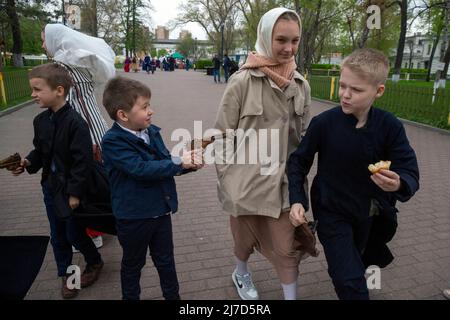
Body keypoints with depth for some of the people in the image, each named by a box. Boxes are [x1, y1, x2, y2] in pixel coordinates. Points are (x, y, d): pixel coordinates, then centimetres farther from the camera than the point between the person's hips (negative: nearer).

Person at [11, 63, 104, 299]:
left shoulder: (75, 122, -22)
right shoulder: (40, 121, 1)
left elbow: (82, 160, -22)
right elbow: (40, 151, 13)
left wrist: (75, 192, -20)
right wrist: (28, 163, -8)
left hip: (72, 189, -7)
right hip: (50, 187, 7)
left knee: (74, 233, 6)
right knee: (57, 235, 17)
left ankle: (95, 262, 33)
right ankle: (65, 274, 36)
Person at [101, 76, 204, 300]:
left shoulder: (151, 131, -1)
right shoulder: (113, 141, -21)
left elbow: (166, 164, 3)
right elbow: (141, 169, -31)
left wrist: (190, 163, -17)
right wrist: (179, 162, -26)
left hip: (160, 210, 6)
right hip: (133, 216, -5)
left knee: (165, 259, 23)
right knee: (133, 264, 19)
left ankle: (172, 295, 43)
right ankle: (130, 297, 44)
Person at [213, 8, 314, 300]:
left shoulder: (302, 85, 1)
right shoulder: (242, 82, -13)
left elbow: (304, 136, 9)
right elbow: (223, 134, -9)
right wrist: (226, 179, -7)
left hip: (285, 182, 3)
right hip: (248, 180, -2)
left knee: (288, 246, 9)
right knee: (246, 237, 20)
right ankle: (241, 274, 53)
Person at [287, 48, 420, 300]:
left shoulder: (390, 126, -18)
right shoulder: (324, 123, -21)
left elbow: (410, 173, -18)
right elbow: (299, 161, -9)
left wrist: (398, 184, -42)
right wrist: (297, 199, -20)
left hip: (371, 212, 3)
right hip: (333, 211, -2)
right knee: (349, 281, -7)